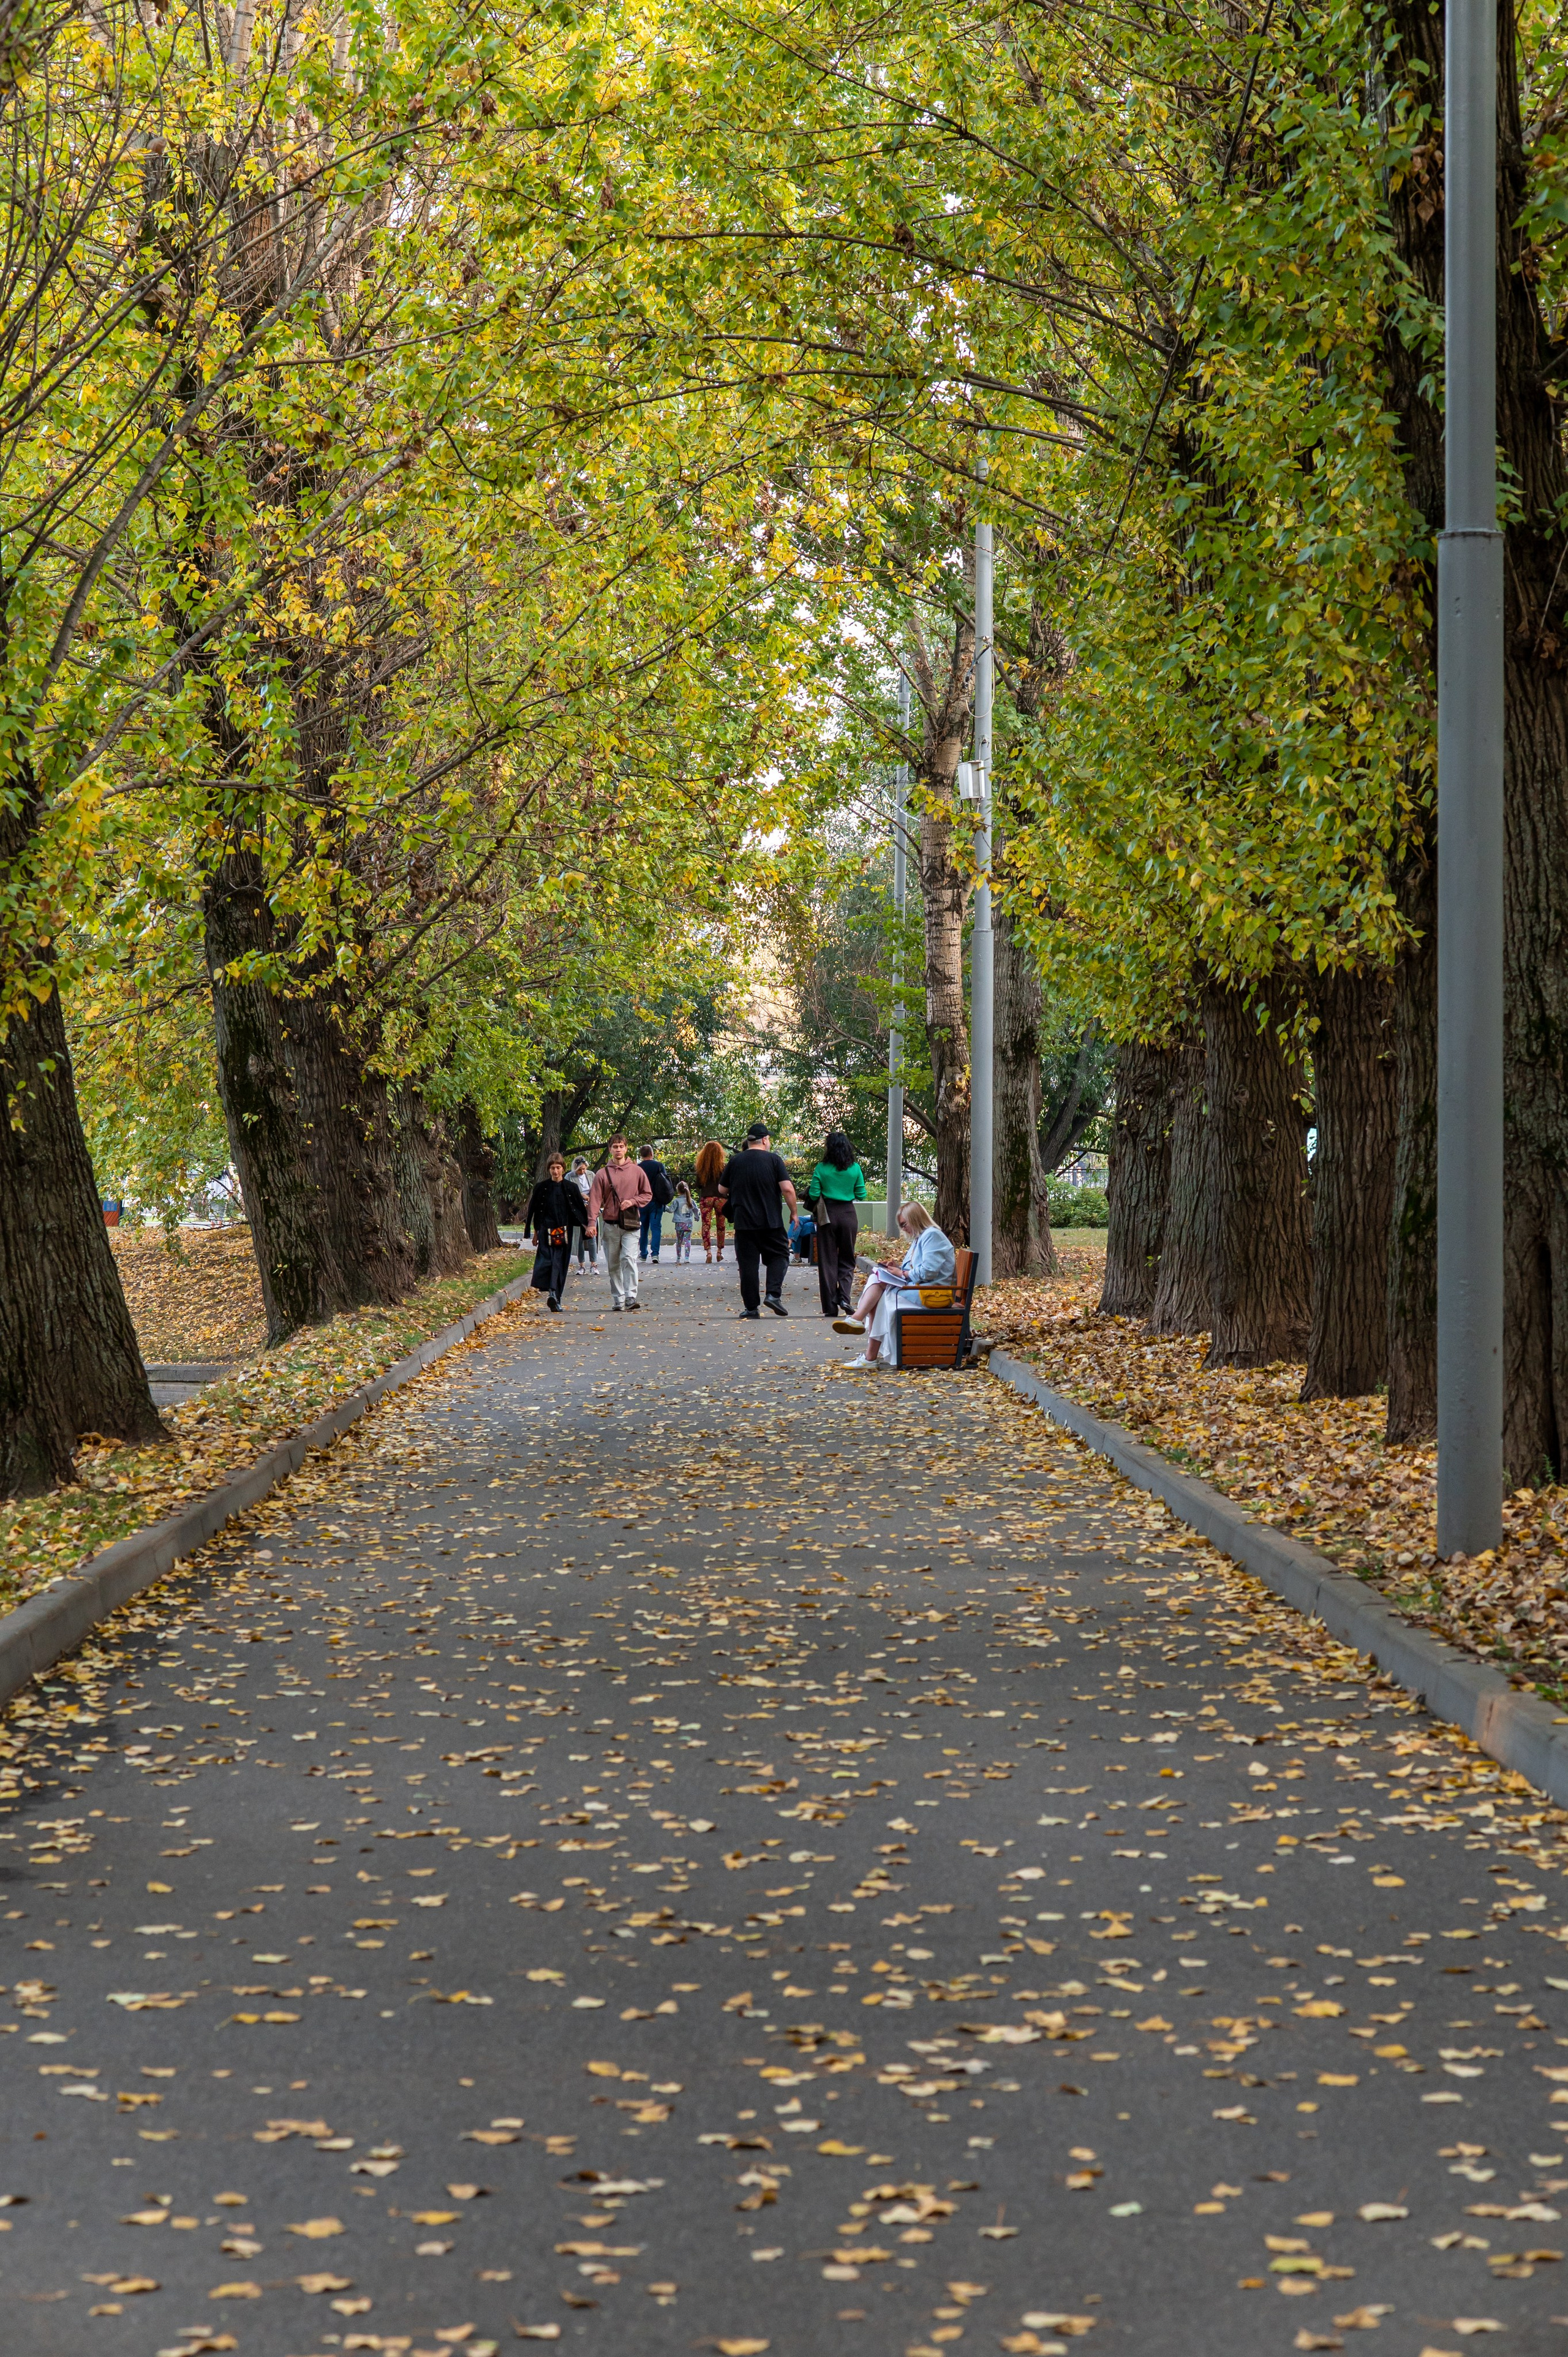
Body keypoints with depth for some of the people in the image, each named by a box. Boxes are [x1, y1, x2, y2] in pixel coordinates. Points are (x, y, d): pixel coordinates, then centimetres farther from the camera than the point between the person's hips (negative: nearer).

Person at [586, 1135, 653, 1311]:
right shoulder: (602, 1174, 5)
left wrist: (632, 1201, -8)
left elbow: (647, 1195, 12)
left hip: (630, 1224, -2)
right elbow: (595, 1199, 0)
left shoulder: (637, 1171, 6)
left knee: (629, 1258, -16)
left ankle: (631, 1297, -21)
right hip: (610, 1224, 2)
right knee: (613, 1264, 5)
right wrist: (592, 1223, -12)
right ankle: (618, 1300, 12)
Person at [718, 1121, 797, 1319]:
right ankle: (773, 1294, -9)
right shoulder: (774, 1159, -2)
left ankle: (751, 1307, 2)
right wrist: (794, 1213, 2)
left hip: (743, 1221, 2)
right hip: (771, 1221, -2)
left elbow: (721, 1191, 11)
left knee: (747, 1263, 5)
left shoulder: (735, 1161, 5)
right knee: (779, 1256, 12)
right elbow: (787, 1189, -9)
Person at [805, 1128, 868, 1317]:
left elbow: (814, 1195, -7)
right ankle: (844, 1297, -9)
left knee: (827, 1261, 6)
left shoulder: (821, 1169, -7)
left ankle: (830, 1307, 4)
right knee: (847, 1261, 13)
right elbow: (861, 1195, 3)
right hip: (848, 1215, 2)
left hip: (827, 1215, -1)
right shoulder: (855, 1169, -2)